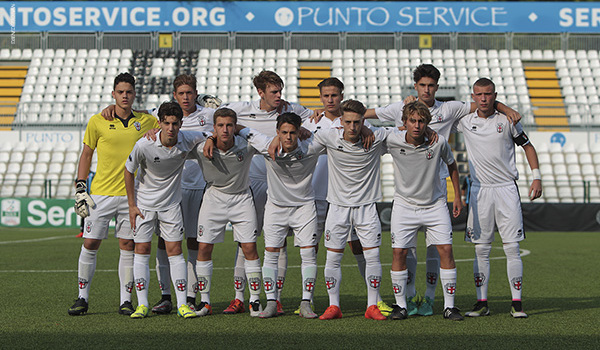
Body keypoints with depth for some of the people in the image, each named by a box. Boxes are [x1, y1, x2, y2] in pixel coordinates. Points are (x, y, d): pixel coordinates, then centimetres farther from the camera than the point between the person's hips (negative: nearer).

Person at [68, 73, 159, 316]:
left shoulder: (146, 121, 5)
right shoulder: (97, 122, 1)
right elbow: (86, 155, 7)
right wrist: (80, 188, 1)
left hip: (131, 194, 1)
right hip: (101, 193, -1)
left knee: (128, 246, 2)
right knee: (90, 244, -1)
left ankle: (126, 301, 10)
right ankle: (82, 298, 12)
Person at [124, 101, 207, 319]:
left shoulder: (188, 140, -13)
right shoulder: (144, 145, -20)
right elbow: (128, 170, -5)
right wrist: (132, 205, -4)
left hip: (171, 203, 1)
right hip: (144, 203, -1)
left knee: (175, 251, -2)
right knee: (141, 250, -2)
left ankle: (182, 304, 1)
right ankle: (142, 304, 6)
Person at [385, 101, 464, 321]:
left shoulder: (438, 142, -13)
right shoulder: (393, 141, -14)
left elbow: (451, 165, 7)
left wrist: (457, 196, 9)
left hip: (434, 204, 0)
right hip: (404, 204, 0)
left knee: (445, 249, -8)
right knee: (399, 252, -7)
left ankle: (449, 306, 1)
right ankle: (401, 305, 6)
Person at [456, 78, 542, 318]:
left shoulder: (507, 120, 0)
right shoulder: (465, 121, 4)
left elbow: (527, 146, 9)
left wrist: (536, 177, 1)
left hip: (506, 189, -1)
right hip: (479, 190, 2)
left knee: (512, 248, -3)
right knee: (481, 249, 3)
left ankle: (517, 303, 2)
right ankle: (482, 303, 10)